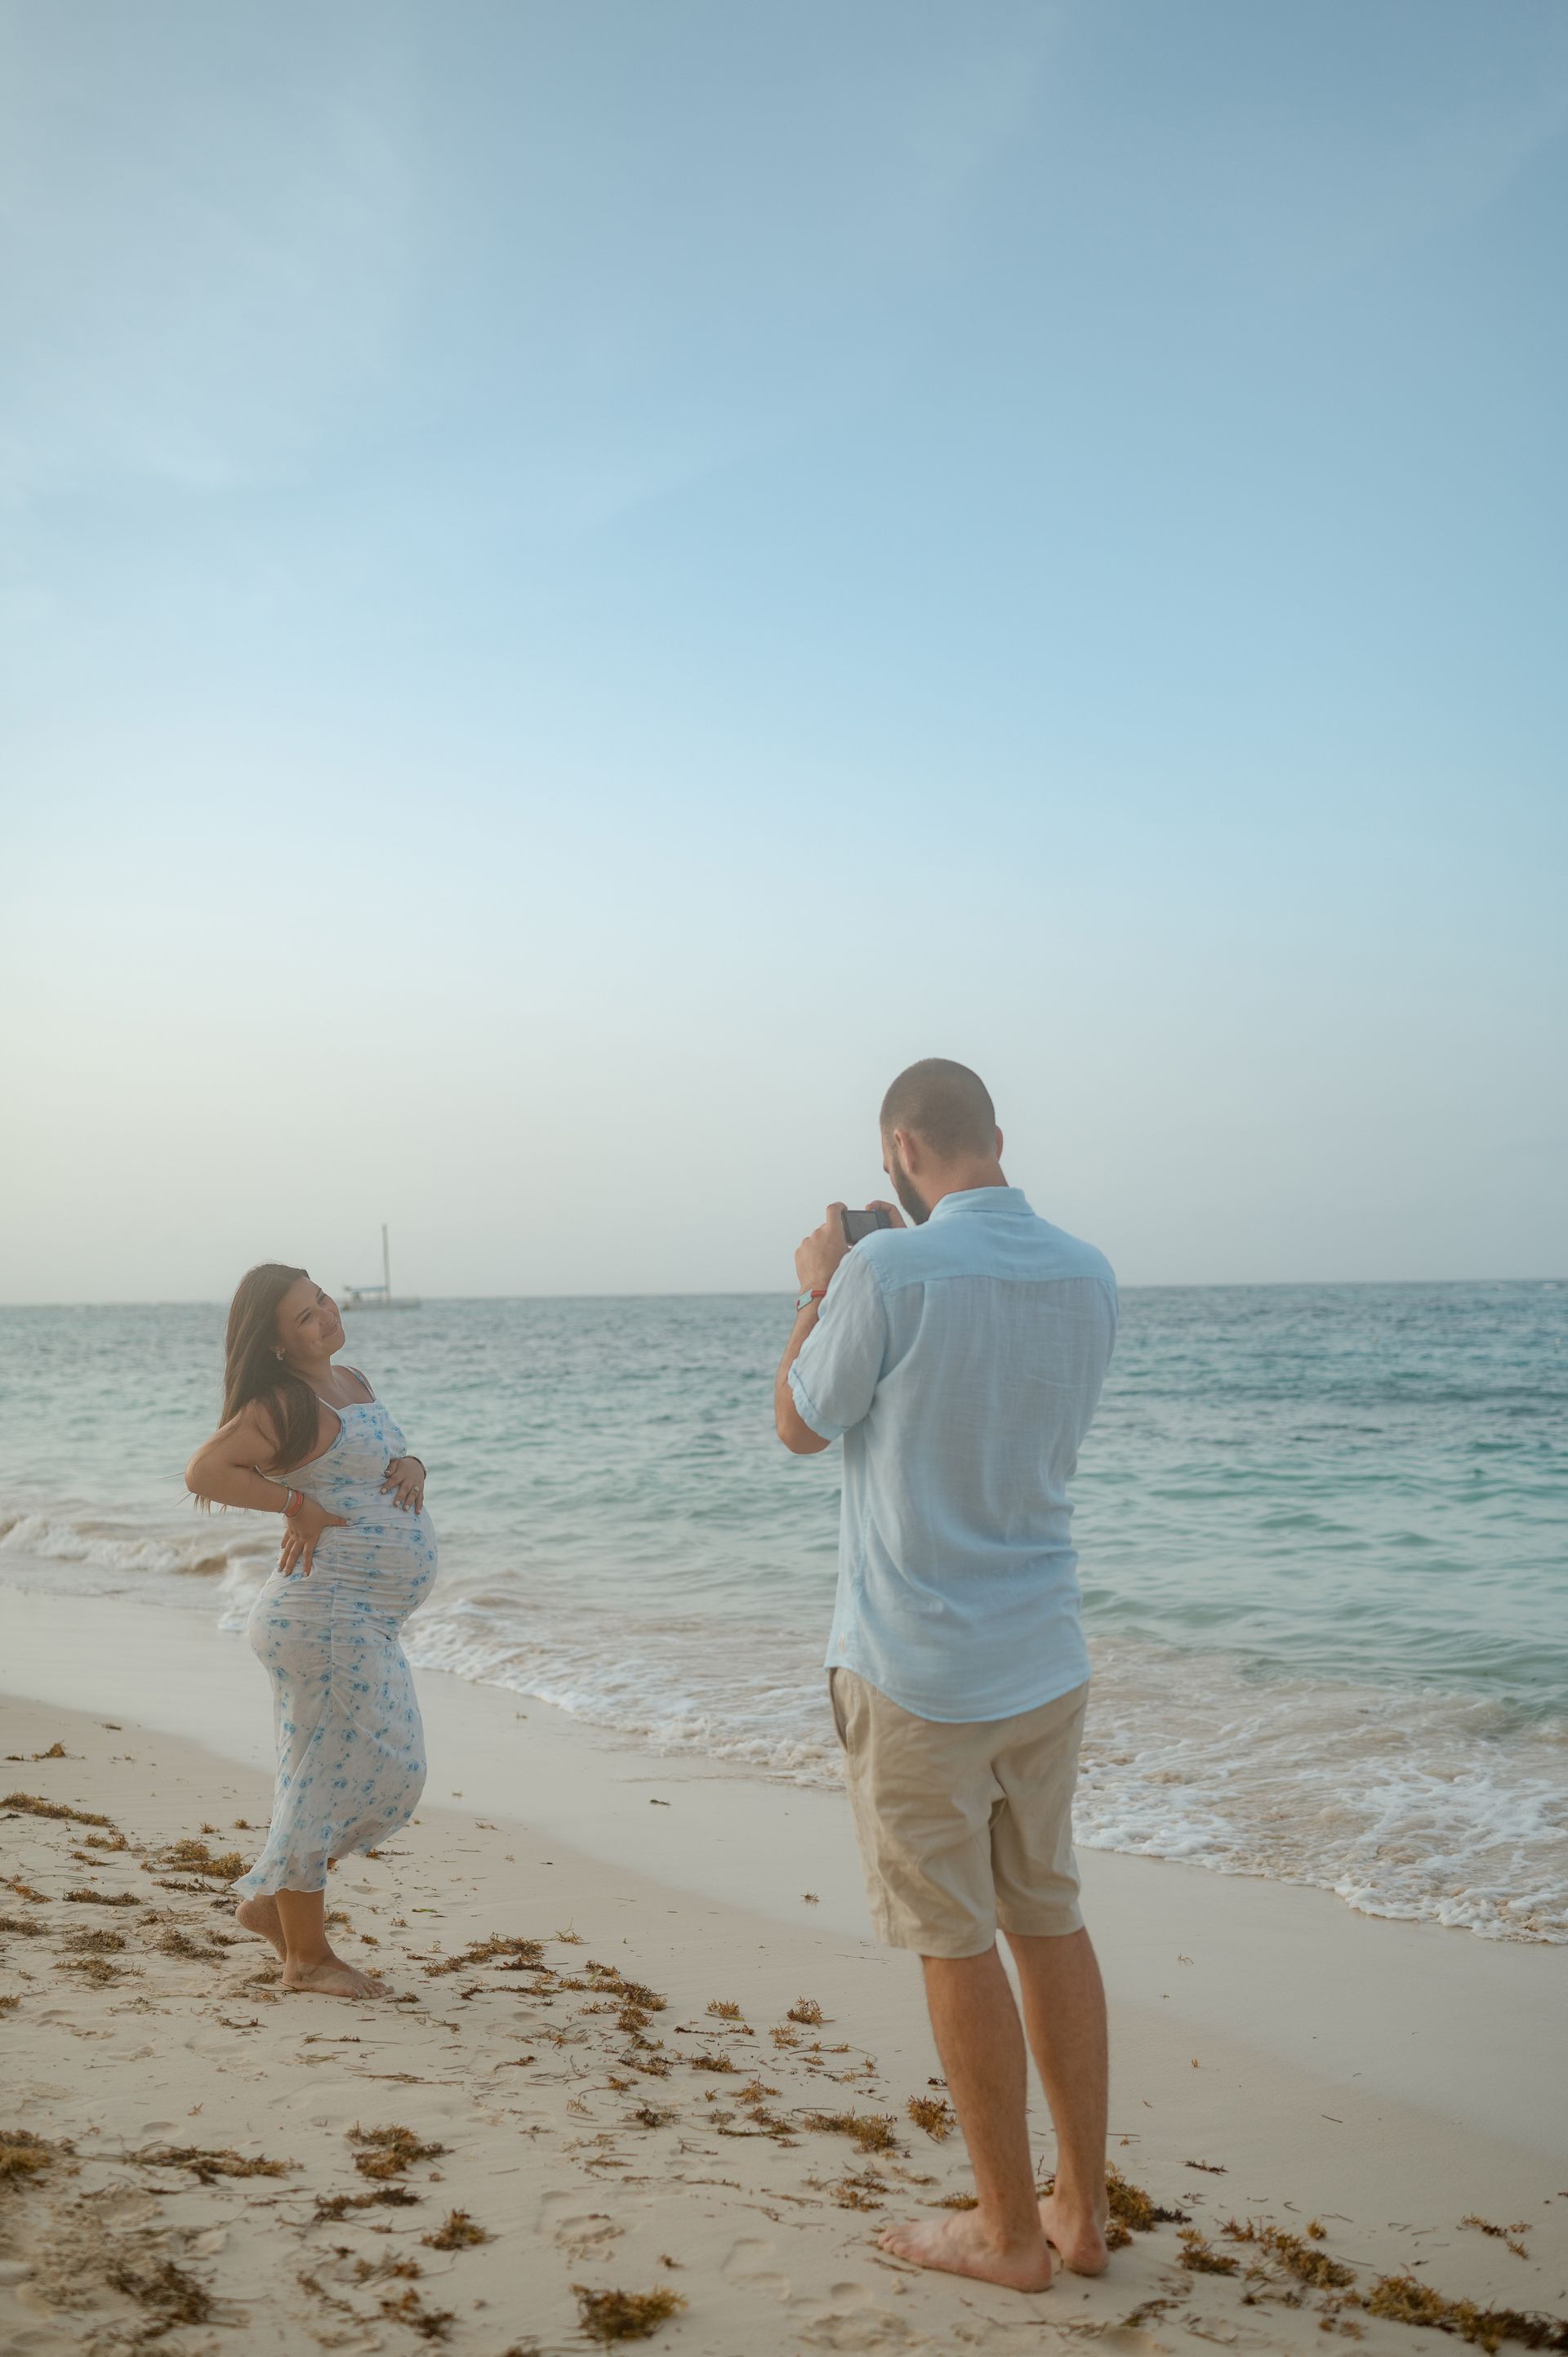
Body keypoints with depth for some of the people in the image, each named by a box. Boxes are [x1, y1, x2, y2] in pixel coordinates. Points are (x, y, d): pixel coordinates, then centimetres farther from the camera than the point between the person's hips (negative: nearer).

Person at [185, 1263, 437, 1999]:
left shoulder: (354, 1383, 14)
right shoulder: (284, 1406, -13)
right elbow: (203, 1471, -22)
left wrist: (411, 1465, 4)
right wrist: (296, 1503, -19)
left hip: (366, 1622, 10)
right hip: (327, 1613, -10)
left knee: (389, 1778, 16)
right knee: (329, 1775, -2)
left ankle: (271, 1898, 27)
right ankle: (307, 1955, 11)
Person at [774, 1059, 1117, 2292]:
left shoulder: (890, 1272, -18)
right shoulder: (1087, 1274, 1)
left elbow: (801, 1425, -4)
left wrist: (819, 1287, 9)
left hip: (918, 1670, -6)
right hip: (1046, 1658, 6)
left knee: (957, 1946, 6)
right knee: (1051, 1920, 16)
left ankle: (1010, 2232, 18)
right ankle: (1083, 2208, 26)